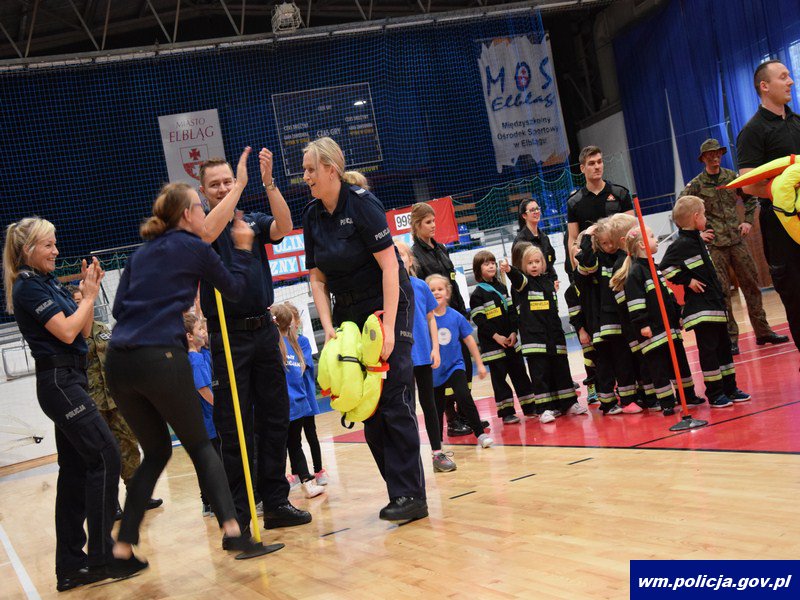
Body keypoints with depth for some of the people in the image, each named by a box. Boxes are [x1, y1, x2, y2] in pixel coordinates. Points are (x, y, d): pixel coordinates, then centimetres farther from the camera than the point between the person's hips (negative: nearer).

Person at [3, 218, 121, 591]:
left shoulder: (49, 282, 17)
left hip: (65, 381, 9)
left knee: (75, 469, 8)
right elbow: (67, 332, -16)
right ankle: (102, 557, -9)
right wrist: (90, 295, -4)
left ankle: (71, 565, 14)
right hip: (58, 381, -9)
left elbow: (82, 330, 18)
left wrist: (89, 291, 7)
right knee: (105, 456, -12)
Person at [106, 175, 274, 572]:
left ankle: (123, 548, 15)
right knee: (198, 444, 12)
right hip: (162, 358, -5)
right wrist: (243, 249, 27)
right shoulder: (194, 248, 6)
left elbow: (119, 308, 17)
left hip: (118, 362, 5)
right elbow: (235, 289, 16)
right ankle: (231, 527, -2)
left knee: (156, 451, 20)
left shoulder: (140, 254, 21)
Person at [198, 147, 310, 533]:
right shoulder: (198, 225, 1)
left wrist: (268, 183, -20)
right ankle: (237, 516, 6)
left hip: (264, 330, 4)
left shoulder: (254, 222, 11)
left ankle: (276, 502, 19)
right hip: (228, 337, -4)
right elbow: (208, 233, -23)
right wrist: (240, 185, -20)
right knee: (235, 429, -2)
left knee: (275, 420, 8)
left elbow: (284, 227, -9)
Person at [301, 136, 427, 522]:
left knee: (393, 400, -10)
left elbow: (389, 264, -19)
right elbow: (317, 278, 6)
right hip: (348, 313, 7)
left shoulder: (361, 203, -14)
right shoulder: (312, 215, 5)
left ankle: (410, 495, -4)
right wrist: (329, 328, -6)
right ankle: (400, 490, 12)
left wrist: (389, 327, -23)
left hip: (387, 304, -7)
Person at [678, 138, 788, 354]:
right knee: (722, 292, -3)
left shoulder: (732, 177, 7)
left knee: (751, 285, 5)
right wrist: (697, 232, -4)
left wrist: (748, 221, 9)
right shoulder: (695, 185, -2)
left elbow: (750, 198, 20)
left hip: (737, 239, 3)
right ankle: (730, 338, 4)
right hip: (714, 244, -3)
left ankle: (762, 331, 14)